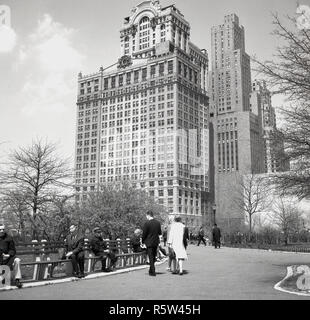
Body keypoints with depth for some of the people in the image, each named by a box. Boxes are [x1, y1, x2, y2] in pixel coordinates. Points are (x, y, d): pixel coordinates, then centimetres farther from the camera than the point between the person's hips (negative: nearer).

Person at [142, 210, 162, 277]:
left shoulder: (147, 223, -15)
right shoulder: (158, 223, 0)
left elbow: (144, 234, -11)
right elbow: (160, 233, 6)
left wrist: (143, 242, 1)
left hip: (149, 242, -5)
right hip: (156, 242, 5)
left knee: (151, 257, 1)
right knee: (153, 257, 18)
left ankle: (153, 272, 2)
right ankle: (151, 270, 30)